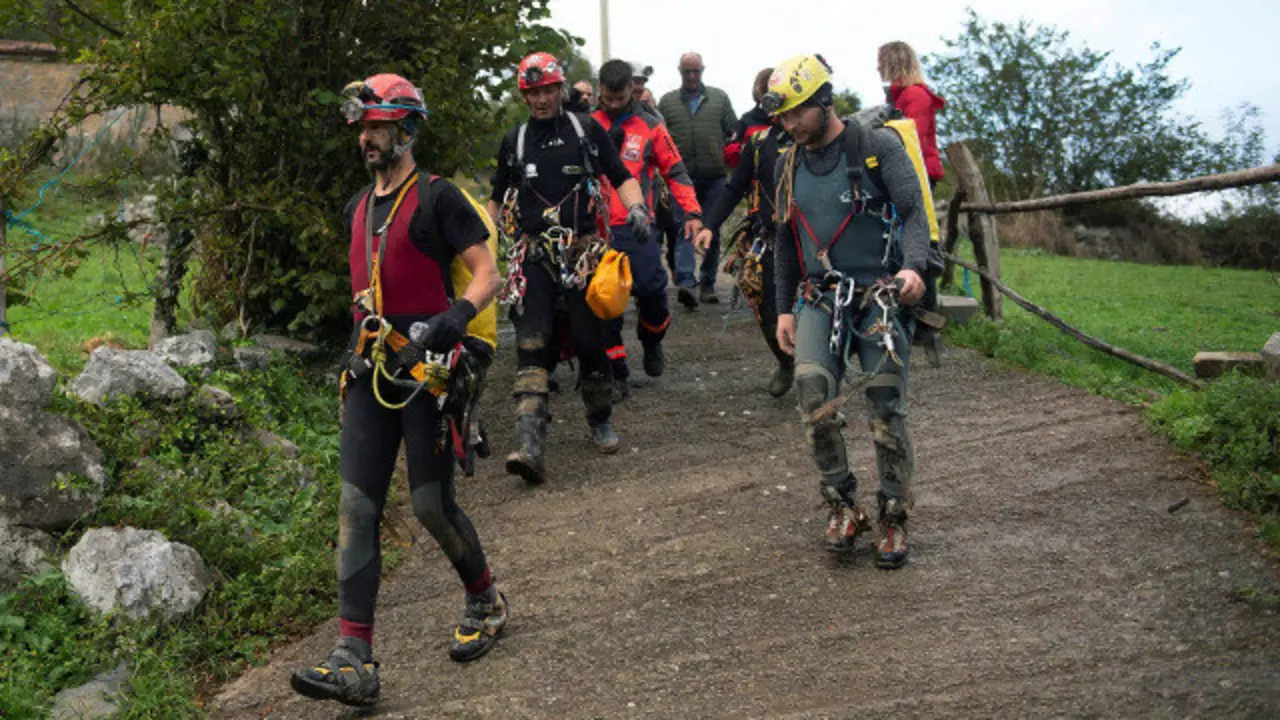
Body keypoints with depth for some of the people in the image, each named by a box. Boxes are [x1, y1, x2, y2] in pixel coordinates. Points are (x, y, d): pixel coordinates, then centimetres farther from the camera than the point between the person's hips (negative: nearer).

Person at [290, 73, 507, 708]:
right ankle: (354, 660, -6)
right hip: (372, 370, 6)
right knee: (356, 510, -4)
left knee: (431, 504, -2)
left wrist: (457, 315, -26)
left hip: (427, 369, -6)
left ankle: (486, 600, 27)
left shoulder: (437, 197, -5)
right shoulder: (358, 209, 17)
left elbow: (487, 274, -9)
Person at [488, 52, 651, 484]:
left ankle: (600, 420, 27)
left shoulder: (587, 130, 9)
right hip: (534, 254, 1)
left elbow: (621, 177, 7)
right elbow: (498, 198, 21)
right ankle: (530, 445, -22)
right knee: (531, 343, -13)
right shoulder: (514, 141, 14)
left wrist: (636, 208, -12)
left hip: (583, 251, -1)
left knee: (589, 342, 2)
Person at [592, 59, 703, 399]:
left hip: (636, 226, -1)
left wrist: (692, 212, 2)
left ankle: (652, 342, 23)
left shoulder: (650, 127, 6)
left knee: (651, 287, -11)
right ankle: (617, 376, 6)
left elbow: (675, 170, 11)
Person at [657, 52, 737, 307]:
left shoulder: (719, 99, 11)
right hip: (682, 178, -1)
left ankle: (707, 282, 16)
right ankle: (685, 281, -21)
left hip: (714, 177, 1)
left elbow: (735, 132, 10)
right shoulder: (667, 102, 11)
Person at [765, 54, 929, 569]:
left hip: (879, 294, -3)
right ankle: (842, 504, -8)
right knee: (812, 383, -21)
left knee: (887, 410, -5)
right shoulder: (789, 165, 12)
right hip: (821, 298, 3)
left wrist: (914, 266, -29)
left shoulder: (878, 146, -4)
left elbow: (914, 211, -11)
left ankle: (893, 517, 11)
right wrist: (784, 308, 15)